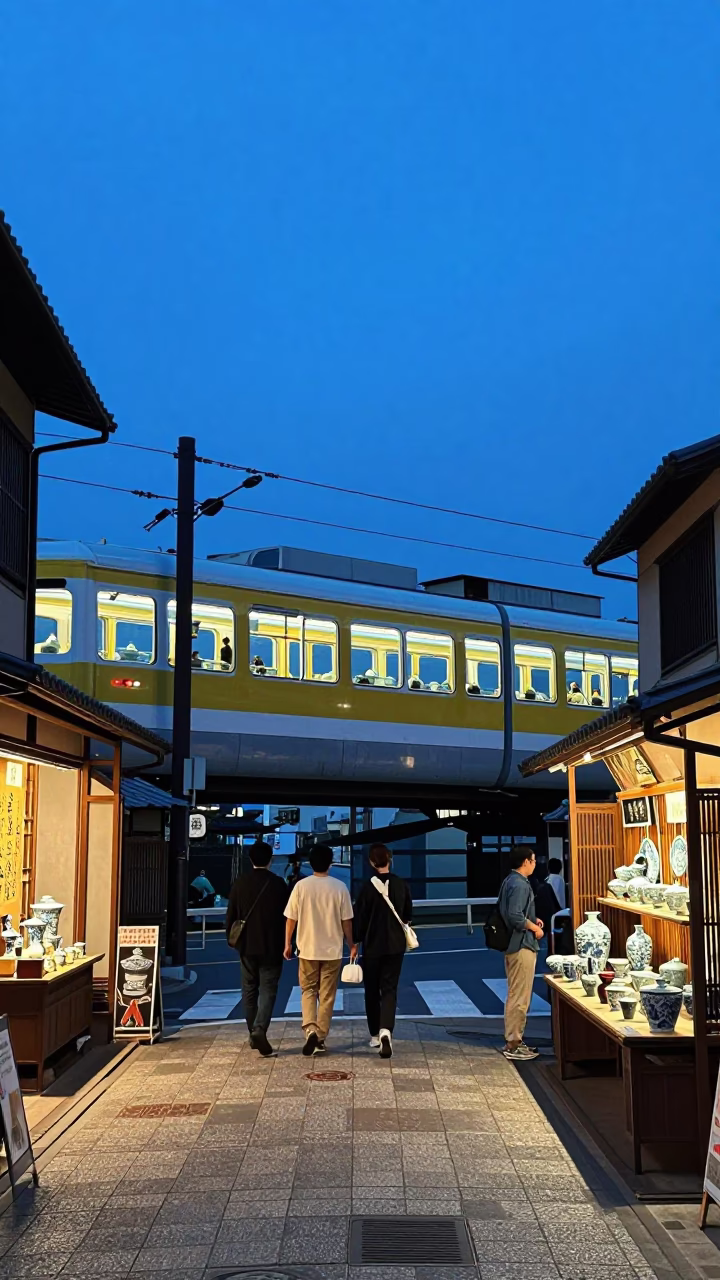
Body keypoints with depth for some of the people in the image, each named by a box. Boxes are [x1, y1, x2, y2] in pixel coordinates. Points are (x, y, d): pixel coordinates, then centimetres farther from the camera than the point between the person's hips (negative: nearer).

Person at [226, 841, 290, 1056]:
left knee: (249, 990, 14)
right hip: (271, 947, -3)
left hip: (247, 946, 3)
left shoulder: (240, 883, -2)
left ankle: (254, 1034, 20)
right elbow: (287, 915, -3)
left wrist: (231, 938, 16)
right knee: (268, 990, -2)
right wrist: (286, 943, 8)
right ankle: (259, 1029, -22)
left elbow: (231, 915, 3)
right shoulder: (278, 884, -8)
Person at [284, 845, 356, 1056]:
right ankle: (320, 1038, 12)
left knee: (308, 991, 13)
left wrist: (288, 944, 11)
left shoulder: (301, 886, -7)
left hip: (308, 949, 0)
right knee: (327, 995, 10)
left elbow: (291, 918, -2)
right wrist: (352, 945, 9)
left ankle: (310, 1029, -8)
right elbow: (346, 920, -3)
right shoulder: (339, 887, -7)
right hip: (332, 950, 0)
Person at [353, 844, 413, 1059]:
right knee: (390, 989, 3)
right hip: (395, 946, 2)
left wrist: (356, 942, 2)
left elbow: (359, 918, -10)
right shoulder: (401, 885, -2)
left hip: (372, 946, -2)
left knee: (372, 991, 13)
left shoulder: (368, 887, -14)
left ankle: (375, 1035, 20)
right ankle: (386, 1031, -19)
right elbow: (408, 916, 10)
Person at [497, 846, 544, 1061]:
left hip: (512, 944, 11)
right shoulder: (520, 884, -19)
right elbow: (515, 916, -26)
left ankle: (513, 1039, 25)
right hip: (522, 945, -11)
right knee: (520, 997, -5)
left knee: (515, 995, 17)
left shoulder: (509, 881, 12)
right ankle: (513, 1045, 0)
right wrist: (534, 928, -12)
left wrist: (532, 920, 13)